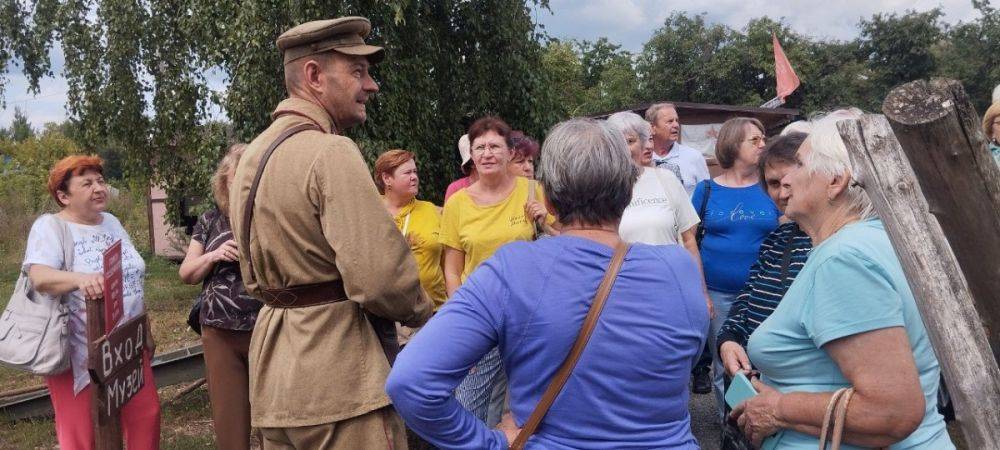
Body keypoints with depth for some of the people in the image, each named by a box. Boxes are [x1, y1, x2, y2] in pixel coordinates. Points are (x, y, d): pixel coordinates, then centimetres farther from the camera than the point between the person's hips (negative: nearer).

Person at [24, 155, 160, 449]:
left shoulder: (112, 222, 9)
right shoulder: (50, 227, -10)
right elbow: (40, 278, -28)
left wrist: (146, 332, 17)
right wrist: (80, 278, -48)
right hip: (79, 355, -6)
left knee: (146, 416, 10)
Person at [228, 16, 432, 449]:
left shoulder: (252, 155, 13)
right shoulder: (330, 153, -17)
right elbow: (380, 276, -24)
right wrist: (421, 312, -5)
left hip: (275, 369, 9)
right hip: (339, 372, -9)